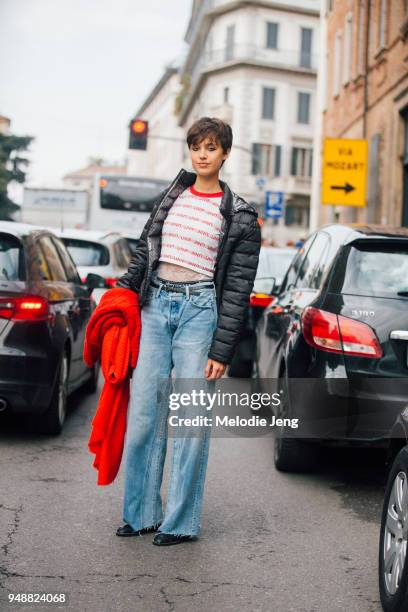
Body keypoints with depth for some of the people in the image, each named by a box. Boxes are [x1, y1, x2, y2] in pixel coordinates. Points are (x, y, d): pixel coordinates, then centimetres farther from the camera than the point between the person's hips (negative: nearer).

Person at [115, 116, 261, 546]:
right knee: (143, 411, 3)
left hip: (200, 309, -4)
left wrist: (221, 350, -9)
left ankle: (181, 522, 9)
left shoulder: (239, 217, 1)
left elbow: (238, 288, -3)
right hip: (154, 305, 4)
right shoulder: (171, 197, 14)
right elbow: (143, 253, 20)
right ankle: (141, 513, 15)